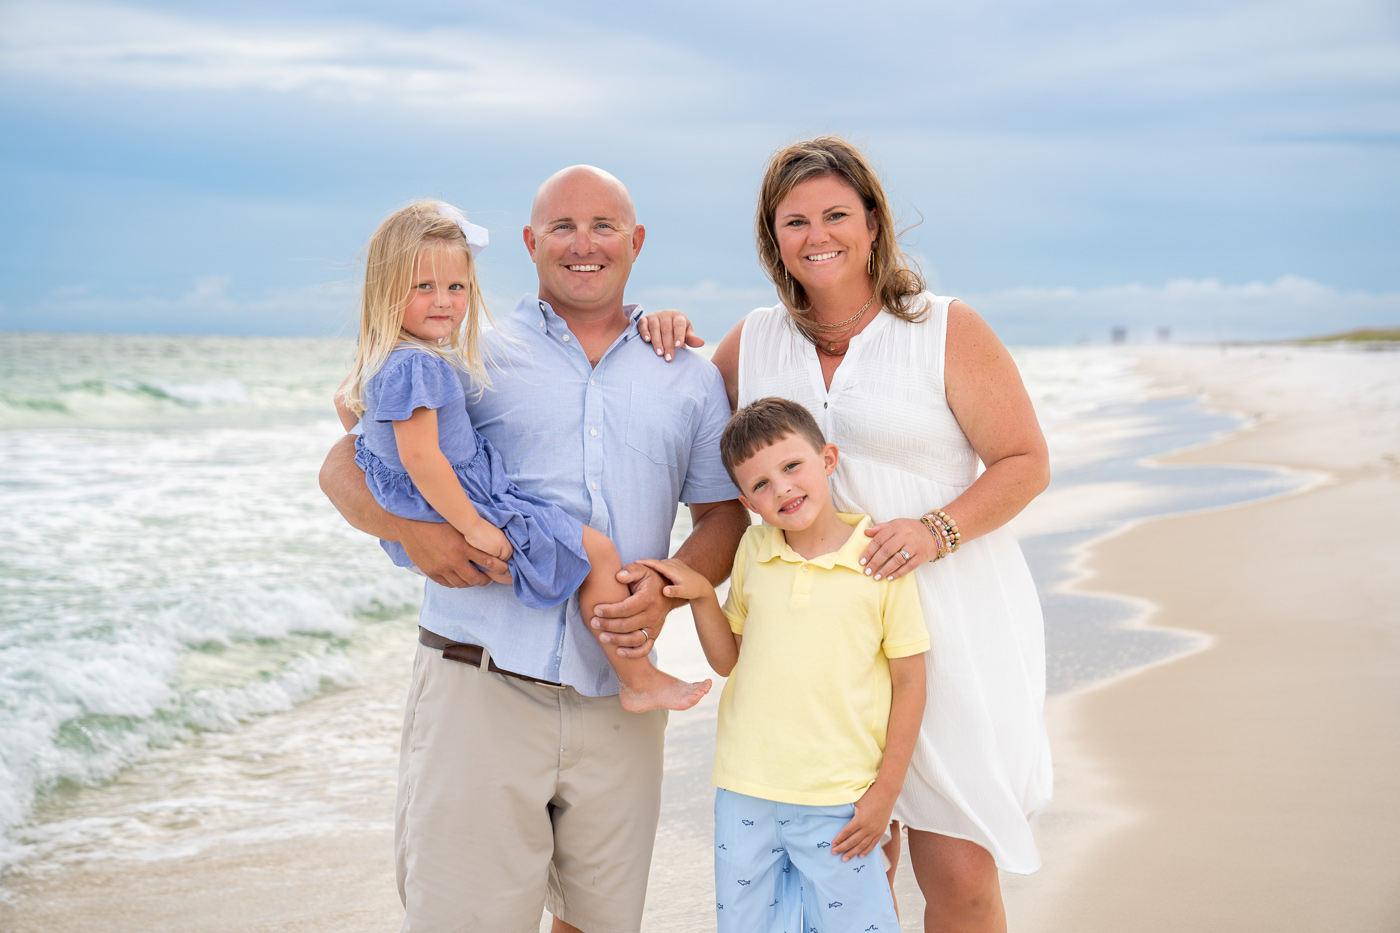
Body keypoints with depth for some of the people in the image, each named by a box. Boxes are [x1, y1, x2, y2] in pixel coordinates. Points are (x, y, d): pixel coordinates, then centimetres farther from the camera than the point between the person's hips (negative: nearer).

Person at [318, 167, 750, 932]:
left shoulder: (688, 379, 15)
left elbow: (726, 515, 14)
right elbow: (345, 466, 5)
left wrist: (670, 587, -7)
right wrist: (409, 527, -16)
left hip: (618, 700, 3)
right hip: (479, 689, -3)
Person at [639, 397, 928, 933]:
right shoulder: (753, 551, 6)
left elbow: (909, 682, -4)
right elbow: (728, 660, 12)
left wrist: (885, 793, -4)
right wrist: (701, 596, -4)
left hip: (841, 804, -4)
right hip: (746, 794, 4)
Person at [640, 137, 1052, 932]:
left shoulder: (947, 331, -2)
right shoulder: (754, 342, 10)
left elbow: (1026, 462, -2)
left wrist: (936, 529, -18)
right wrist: (671, 343, 6)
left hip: (951, 620, -3)